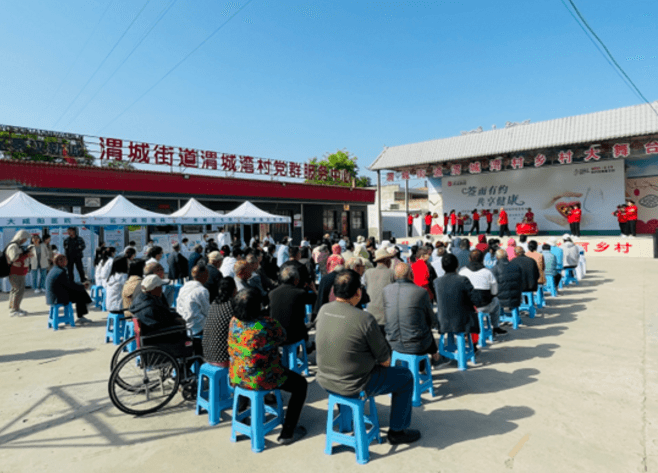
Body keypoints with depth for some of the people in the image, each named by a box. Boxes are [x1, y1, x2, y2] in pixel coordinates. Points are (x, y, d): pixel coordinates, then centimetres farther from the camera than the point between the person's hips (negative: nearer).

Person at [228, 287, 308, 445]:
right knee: (300, 384, 12)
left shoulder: (234, 322, -6)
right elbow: (282, 338, -6)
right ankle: (287, 434, 16)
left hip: (235, 377, 7)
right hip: (260, 381, -7)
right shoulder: (267, 324, -26)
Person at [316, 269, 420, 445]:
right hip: (353, 386, -6)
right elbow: (385, 360, -14)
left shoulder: (323, 310, -7)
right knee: (405, 377, 13)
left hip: (325, 381, 6)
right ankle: (397, 432, 27)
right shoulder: (365, 319, -25)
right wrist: (386, 361, 10)